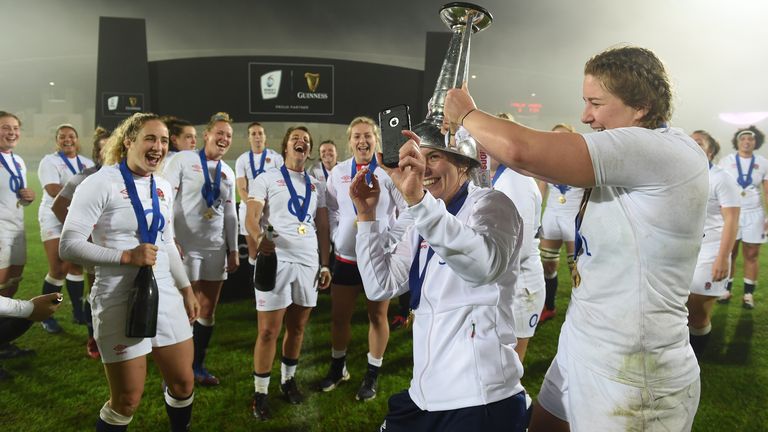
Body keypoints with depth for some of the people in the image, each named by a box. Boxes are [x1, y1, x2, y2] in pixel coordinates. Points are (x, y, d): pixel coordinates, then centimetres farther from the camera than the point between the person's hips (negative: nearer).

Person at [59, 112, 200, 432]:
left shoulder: (164, 187, 9)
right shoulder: (101, 183, -12)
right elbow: (69, 246, -15)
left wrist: (186, 288, 18)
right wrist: (127, 256, -22)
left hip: (165, 295, 6)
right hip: (120, 301, -6)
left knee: (184, 384, 13)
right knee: (127, 400, 4)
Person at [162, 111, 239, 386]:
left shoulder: (228, 173, 13)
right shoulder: (183, 160, -3)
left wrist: (233, 250, 13)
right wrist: (169, 239, -14)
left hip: (216, 248, 5)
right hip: (185, 246, -5)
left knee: (207, 311, 10)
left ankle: (198, 366, 25)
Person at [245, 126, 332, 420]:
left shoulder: (317, 185, 17)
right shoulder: (266, 179, 5)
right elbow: (251, 218, -6)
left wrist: (325, 263, 11)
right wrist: (259, 238, -27)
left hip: (308, 262, 4)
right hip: (276, 259, -4)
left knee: (297, 327, 11)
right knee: (268, 330, -2)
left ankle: (288, 379, 29)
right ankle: (260, 392, 11)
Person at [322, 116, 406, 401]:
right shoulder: (338, 172, 2)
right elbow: (331, 209, 9)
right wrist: (336, 237, -1)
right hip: (346, 257, 3)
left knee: (377, 316, 9)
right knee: (339, 316, 11)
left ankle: (372, 375, 27)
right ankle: (338, 367, 35)